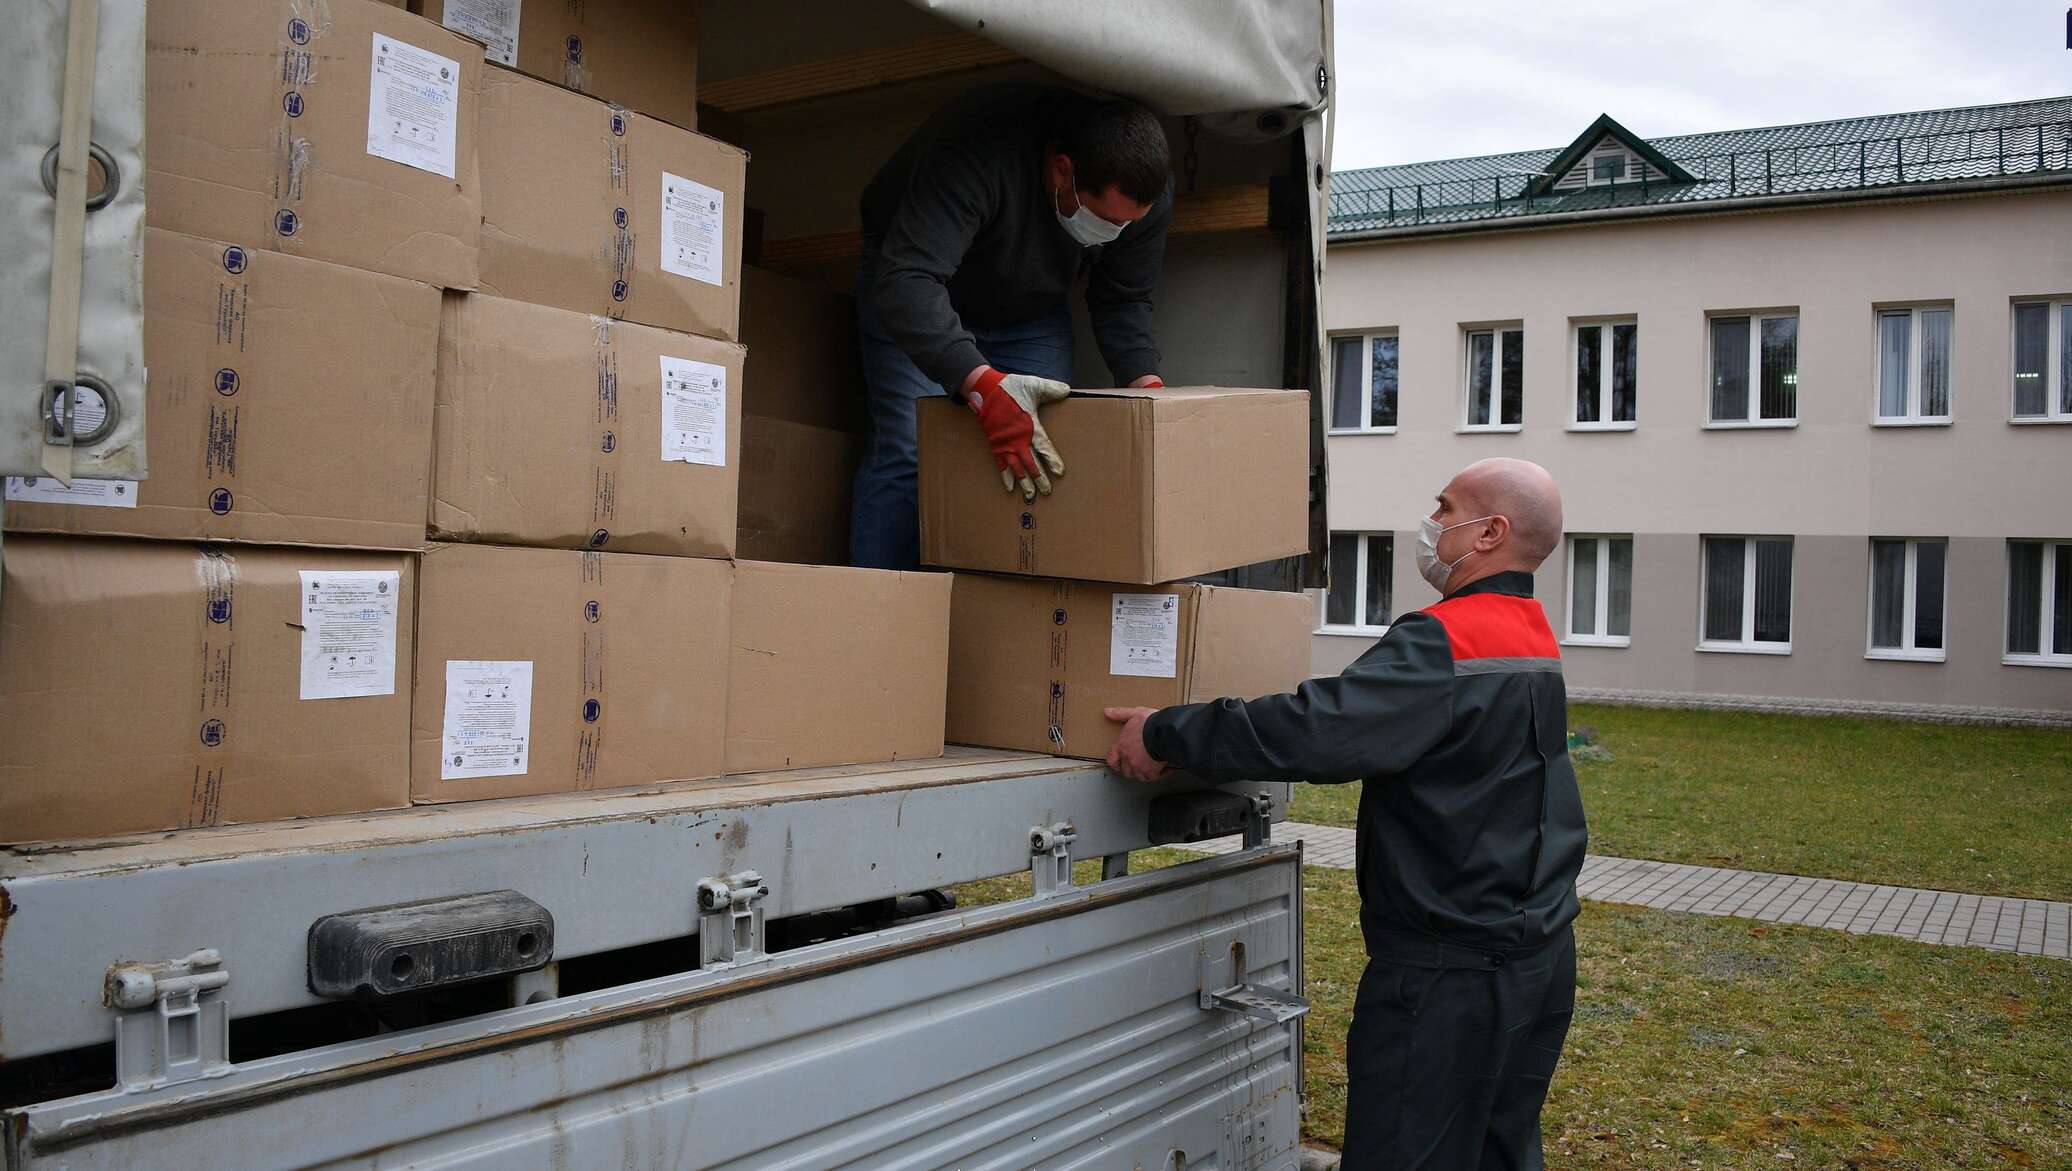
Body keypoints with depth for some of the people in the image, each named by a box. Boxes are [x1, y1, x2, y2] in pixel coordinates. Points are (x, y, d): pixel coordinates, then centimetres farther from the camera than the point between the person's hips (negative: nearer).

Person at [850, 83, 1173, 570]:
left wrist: (1147, 385, -23)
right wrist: (984, 385, -60)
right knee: (909, 453, -19)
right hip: (919, 296, -4)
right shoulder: (978, 152, -42)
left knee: (1052, 463, -7)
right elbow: (905, 280, -50)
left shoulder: (1148, 190, -22)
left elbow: (1123, 301, -6)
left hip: (1031, 311, 5)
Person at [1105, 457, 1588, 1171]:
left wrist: (1165, 735, -21)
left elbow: (1317, 728, -30)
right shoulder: (1532, 637, 12)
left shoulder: (1446, 642, -21)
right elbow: (1371, 728, 17)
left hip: (1452, 970, -10)